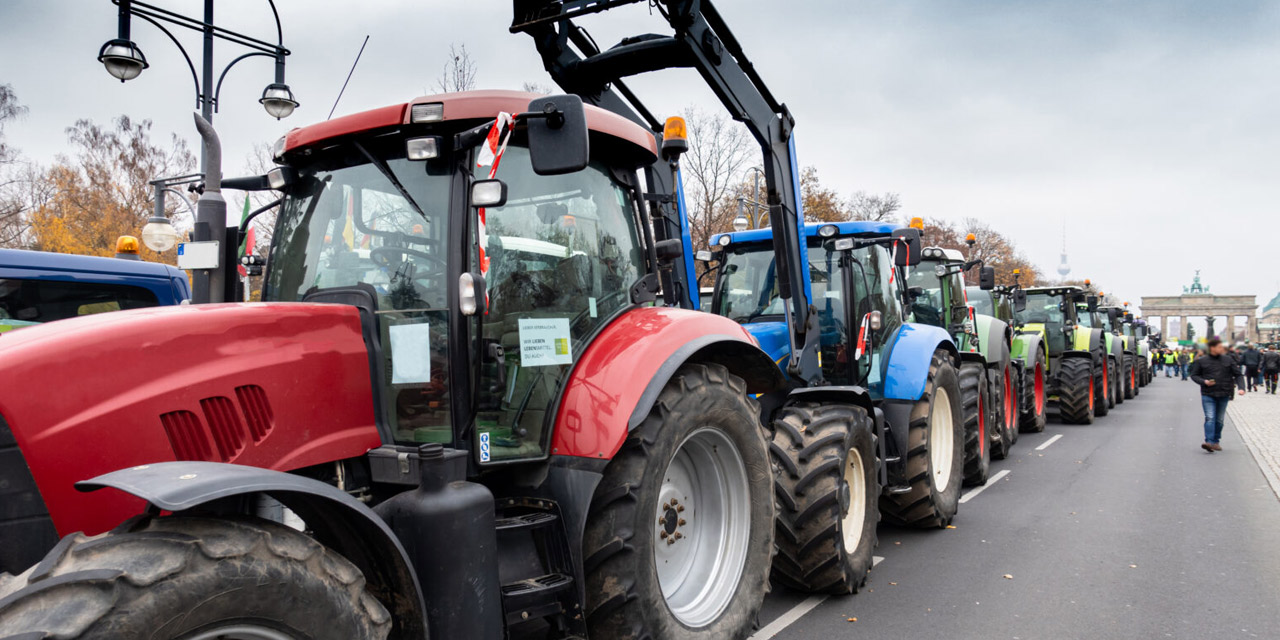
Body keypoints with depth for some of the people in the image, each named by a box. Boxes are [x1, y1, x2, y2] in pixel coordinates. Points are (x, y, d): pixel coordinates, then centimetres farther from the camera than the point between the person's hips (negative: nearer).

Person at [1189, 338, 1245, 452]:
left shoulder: (1228, 360, 6)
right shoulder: (1201, 361, 0)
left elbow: (1238, 375, 8)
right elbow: (1194, 375, 6)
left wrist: (1241, 387, -7)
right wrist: (1204, 381, -12)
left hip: (1223, 395, 3)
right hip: (1208, 395, -3)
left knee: (1219, 420, 9)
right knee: (1210, 418, -13)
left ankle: (1216, 441, 21)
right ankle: (1209, 442, -21)